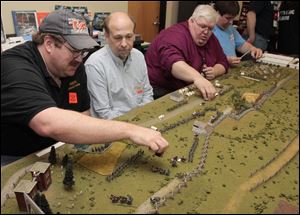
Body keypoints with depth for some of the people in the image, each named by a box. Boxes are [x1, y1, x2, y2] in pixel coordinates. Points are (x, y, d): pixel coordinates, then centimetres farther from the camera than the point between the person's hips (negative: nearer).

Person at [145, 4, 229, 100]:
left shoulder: (211, 39, 7)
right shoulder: (176, 34, -19)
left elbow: (223, 62, 14)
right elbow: (171, 60, -38)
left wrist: (215, 71, -9)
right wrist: (198, 78, -52)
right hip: (163, 92, -7)